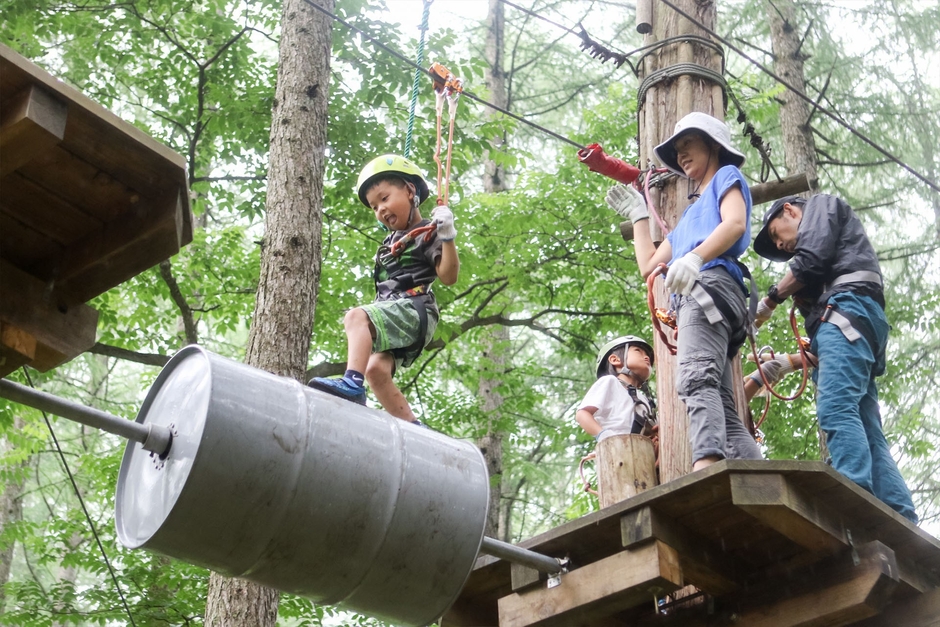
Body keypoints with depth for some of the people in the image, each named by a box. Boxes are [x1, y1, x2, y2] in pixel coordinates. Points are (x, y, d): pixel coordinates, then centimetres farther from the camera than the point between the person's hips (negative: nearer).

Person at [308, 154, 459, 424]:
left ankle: (352, 383, -49)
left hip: (413, 308, -8)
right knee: (376, 370, -11)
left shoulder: (428, 234, 2)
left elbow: (448, 277, -12)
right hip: (393, 314, 8)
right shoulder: (392, 242, 27)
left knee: (356, 316, -30)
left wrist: (448, 237, -20)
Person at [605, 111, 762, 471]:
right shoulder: (689, 216, 39)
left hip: (711, 283, -9)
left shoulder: (727, 176, 16)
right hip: (691, 298, 9)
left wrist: (695, 257, -26)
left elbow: (735, 223, -7)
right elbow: (649, 265, 39)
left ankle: (706, 465, -50)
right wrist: (638, 214, 48)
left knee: (696, 379, -31)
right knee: (723, 409, -2)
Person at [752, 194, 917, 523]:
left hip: (848, 305, -9)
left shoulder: (821, 204, 17)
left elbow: (811, 261, -3)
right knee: (867, 433, -2)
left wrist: (768, 302, 4)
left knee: (835, 410, -25)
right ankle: (904, 522, -13)